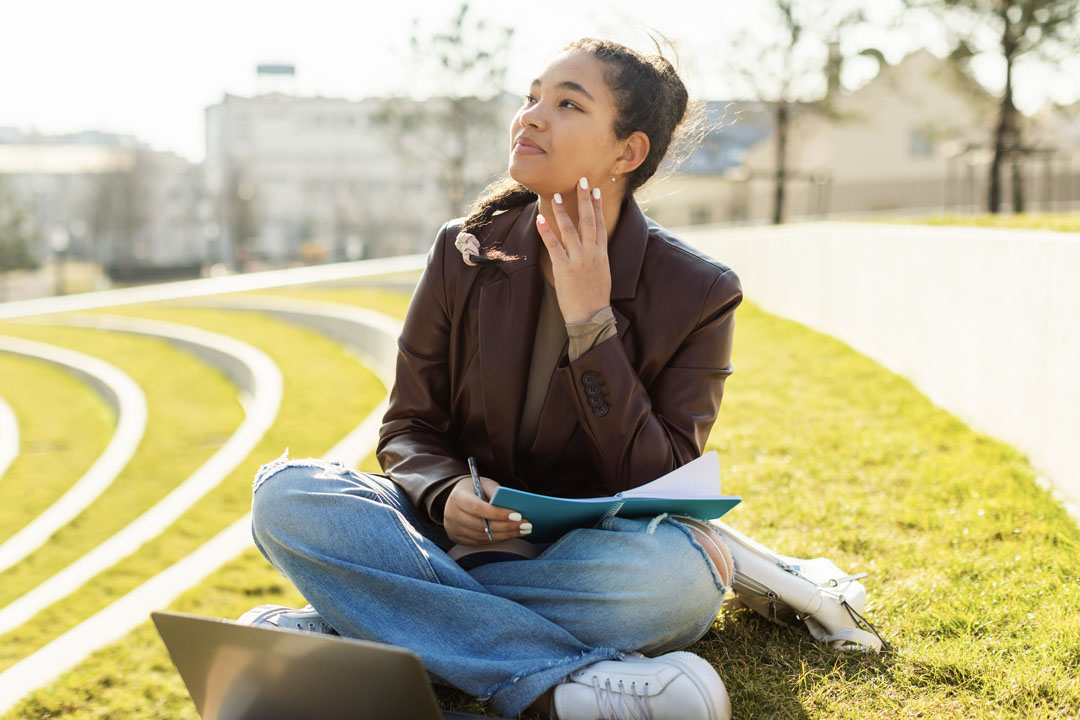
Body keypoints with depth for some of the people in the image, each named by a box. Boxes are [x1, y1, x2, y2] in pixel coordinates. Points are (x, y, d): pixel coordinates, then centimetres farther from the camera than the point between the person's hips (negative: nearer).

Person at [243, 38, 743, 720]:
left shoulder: (698, 293, -7)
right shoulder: (466, 253, 0)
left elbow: (659, 486, -13)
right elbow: (408, 427, 5)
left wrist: (590, 322, -19)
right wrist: (446, 491, -19)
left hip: (589, 560, -2)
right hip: (459, 534, 2)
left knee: (686, 566, -38)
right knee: (286, 493, -25)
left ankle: (339, 625, -26)